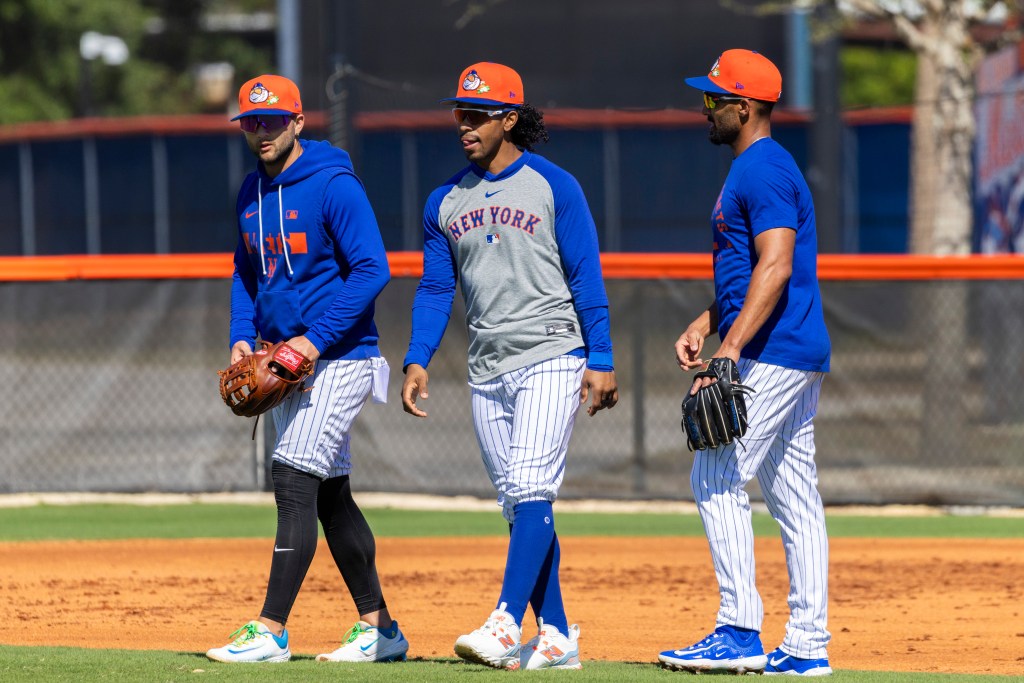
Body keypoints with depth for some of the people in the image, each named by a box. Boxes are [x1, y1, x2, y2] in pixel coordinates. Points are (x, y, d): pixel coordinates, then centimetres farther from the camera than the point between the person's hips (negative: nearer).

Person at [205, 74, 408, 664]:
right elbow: (247, 271, 22)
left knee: (294, 481, -15)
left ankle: (272, 632, -17)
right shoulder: (252, 193, 11)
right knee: (330, 495, 11)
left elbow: (373, 270, -18)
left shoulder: (335, 187, -14)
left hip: (340, 357, -9)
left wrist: (316, 339, -23)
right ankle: (379, 629, 18)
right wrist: (242, 336, 6)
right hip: (286, 361, 9)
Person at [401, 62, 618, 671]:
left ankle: (506, 626, -25)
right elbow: (436, 289, 12)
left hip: (552, 359, -6)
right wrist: (418, 360, -1)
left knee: (531, 489, -16)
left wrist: (601, 361, -10)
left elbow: (587, 278, -4)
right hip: (489, 371, 6)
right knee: (519, 506, 5)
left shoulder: (553, 186, -3)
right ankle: (557, 637, 9)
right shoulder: (445, 202, 11)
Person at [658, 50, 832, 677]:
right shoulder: (761, 169, 20)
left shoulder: (763, 171, -13)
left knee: (717, 479, -11)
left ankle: (740, 632, -14)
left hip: (772, 355, -11)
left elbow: (776, 266, -23)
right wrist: (705, 325, 18)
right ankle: (807, 645, 7)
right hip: (801, 356, 11)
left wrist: (730, 348, -27)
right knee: (795, 494, 8)